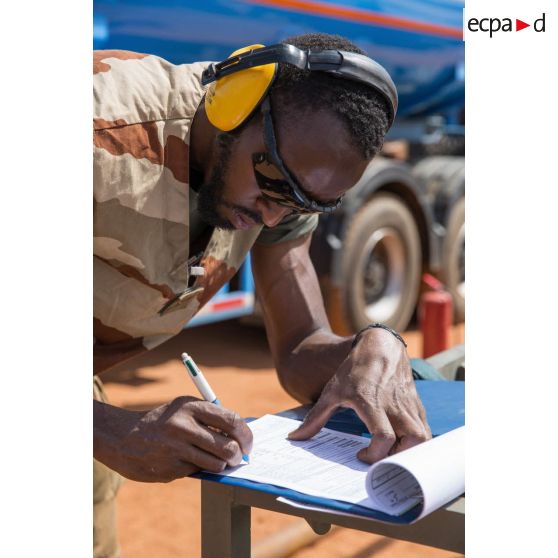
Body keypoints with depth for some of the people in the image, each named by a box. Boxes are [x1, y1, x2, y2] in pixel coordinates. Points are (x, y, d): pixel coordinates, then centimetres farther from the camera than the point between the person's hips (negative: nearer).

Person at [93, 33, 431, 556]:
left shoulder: (289, 176, -12)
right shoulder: (109, 137, -33)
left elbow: (297, 357, -11)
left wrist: (375, 349, -30)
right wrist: (112, 431, -45)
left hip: (94, 375, 5)